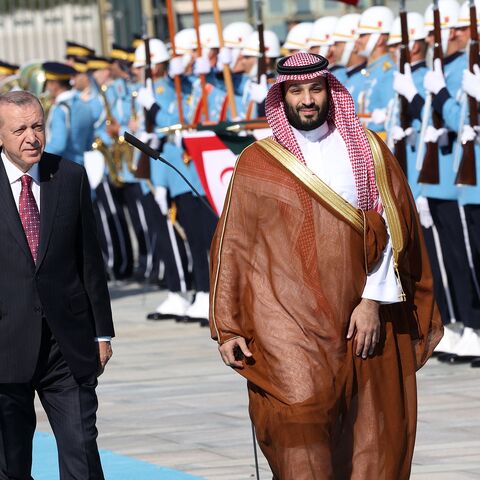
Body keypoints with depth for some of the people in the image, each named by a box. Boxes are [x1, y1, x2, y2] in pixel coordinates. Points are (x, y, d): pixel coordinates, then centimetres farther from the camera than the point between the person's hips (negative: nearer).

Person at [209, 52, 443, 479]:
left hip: (360, 318, 2)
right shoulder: (257, 164, 6)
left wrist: (373, 302, -7)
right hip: (288, 323, -2)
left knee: (371, 444, 0)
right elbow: (232, 247, 6)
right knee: (300, 427, -19)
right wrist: (227, 329, 1)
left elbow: (388, 226, 4)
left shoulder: (367, 152, 10)